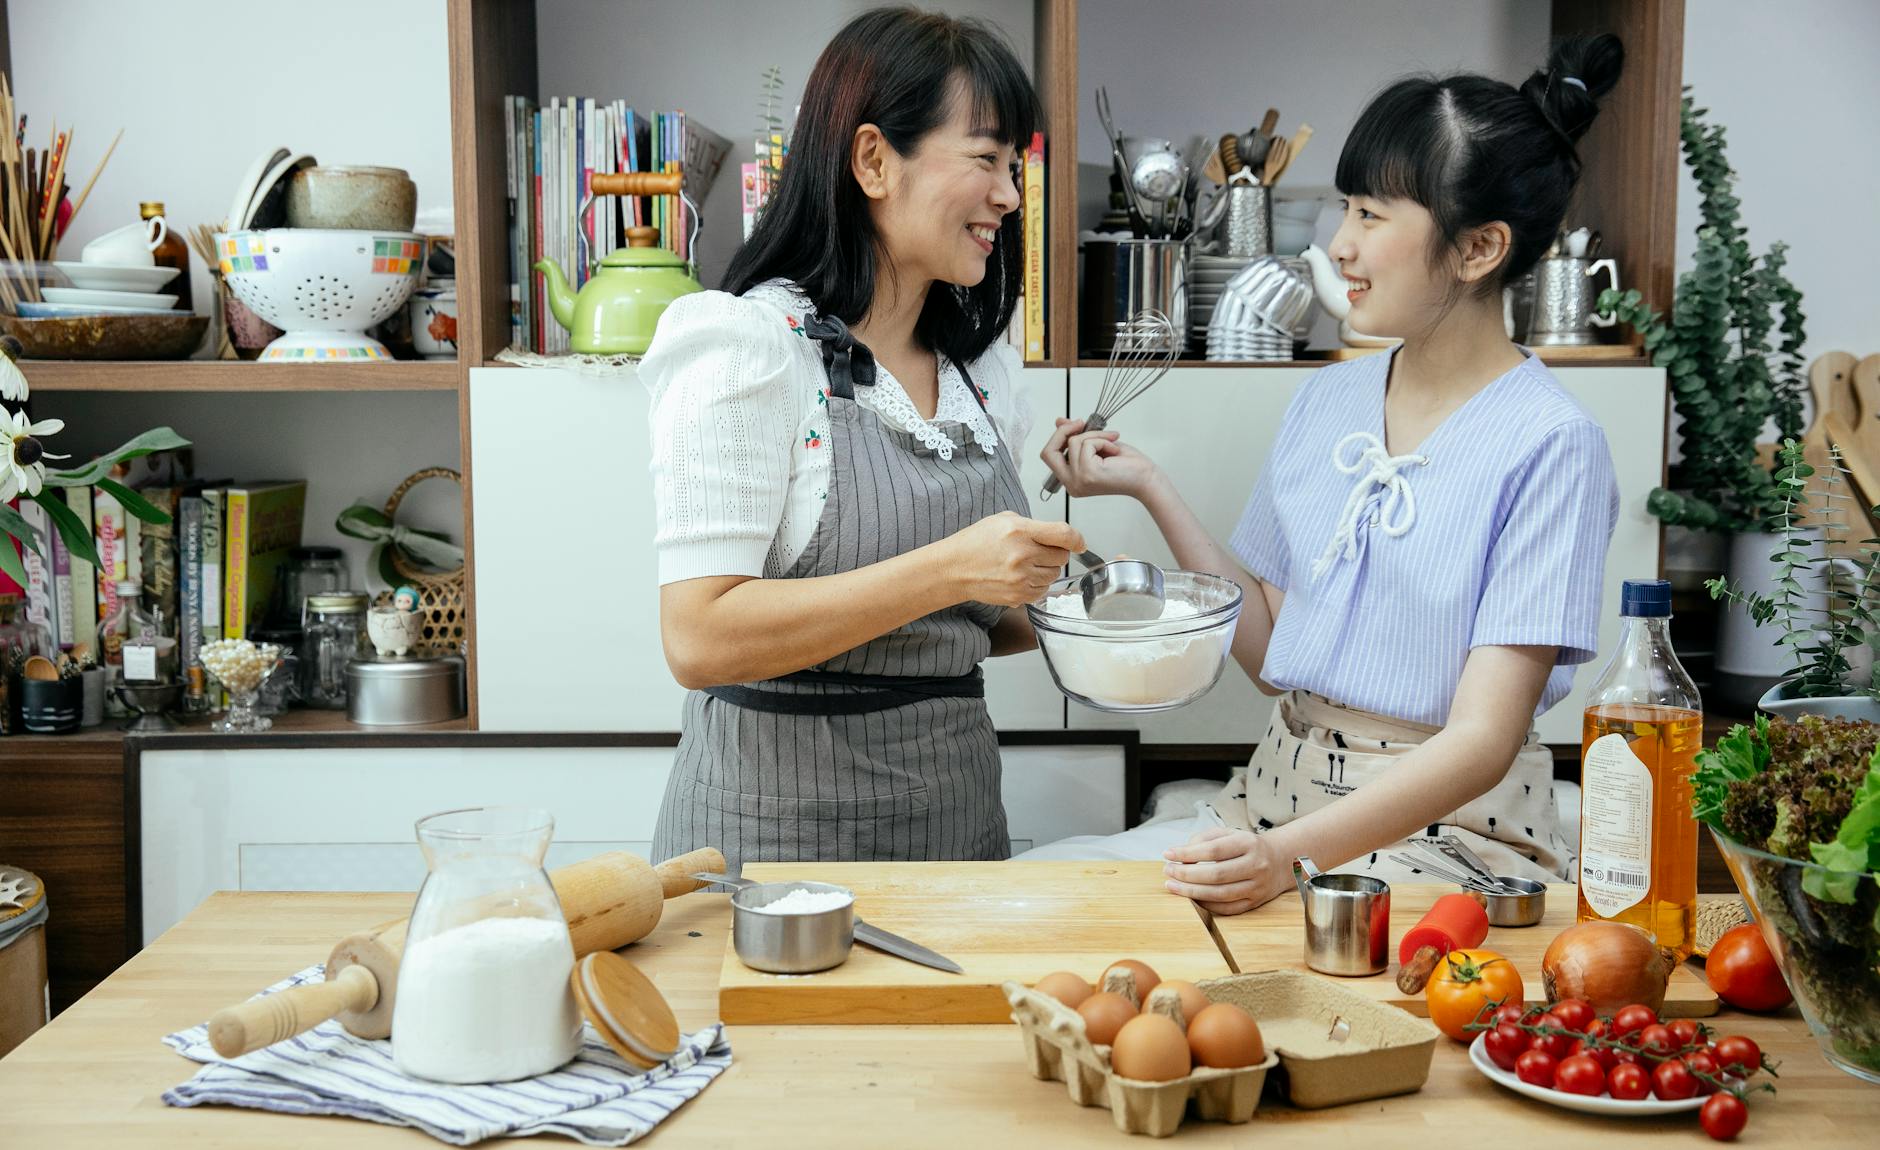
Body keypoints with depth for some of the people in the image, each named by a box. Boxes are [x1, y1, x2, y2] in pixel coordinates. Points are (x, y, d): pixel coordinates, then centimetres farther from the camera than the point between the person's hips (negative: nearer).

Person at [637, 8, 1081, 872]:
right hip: (784, 820, -6)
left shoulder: (977, 370, 9)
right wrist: (946, 569, -25)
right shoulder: (748, 349, -13)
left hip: (955, 814, 7)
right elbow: (700, 638, -21)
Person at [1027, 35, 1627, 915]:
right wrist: (1150, 489, 3)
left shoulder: (1549, 445, -12)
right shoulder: (1328, 400, 8)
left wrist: (1290, 854, -29)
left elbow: (1483, 737, -17)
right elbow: (1268, 646, 10)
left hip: (1448, 824, -6)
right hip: (1279, 793, 6)